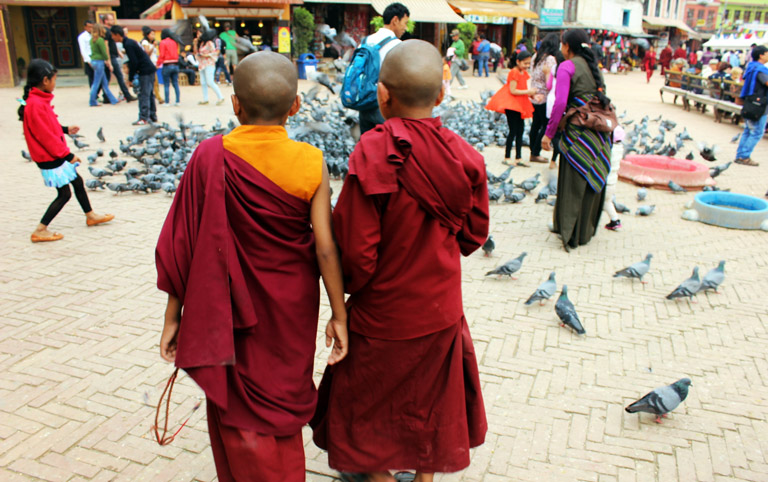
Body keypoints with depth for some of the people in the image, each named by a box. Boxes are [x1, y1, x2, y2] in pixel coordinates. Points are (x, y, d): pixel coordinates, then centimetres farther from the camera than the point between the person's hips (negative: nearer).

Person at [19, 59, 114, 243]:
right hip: (50, 159, -10)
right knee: (64, 194, -2)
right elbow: (46, 136, -23)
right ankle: (40, 231, 6)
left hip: (56, 156, 10)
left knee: (78, 181, 21)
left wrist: (65, 129, 15)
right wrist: (67, 155, -18)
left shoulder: (39, 100, 6)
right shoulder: (35, 104, -24)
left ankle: (91, 216, 38)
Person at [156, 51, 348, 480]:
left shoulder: (210, 158, -16)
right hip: (292, 304, 1)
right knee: (284, 396, 24)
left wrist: (173, 316, -2)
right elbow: (325, 248, -15)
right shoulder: (311, 162, -15)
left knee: (239, 405, 20)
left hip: (232, 306, -1)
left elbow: (185, 244, -13)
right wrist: (339, 315, -4)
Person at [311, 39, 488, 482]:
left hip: (383, 312, -4)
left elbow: (357, 250, -23)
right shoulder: (464, 156, -11)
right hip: (441, 309, 4)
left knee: (371, 400, 22)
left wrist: (348, 291, -3)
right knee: (430, 397, 25)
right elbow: (473, 234, -1)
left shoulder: (372, 155, -25)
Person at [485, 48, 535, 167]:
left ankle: (518, 158, 12)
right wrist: (528, 92, -19)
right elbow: (512, 90, -20)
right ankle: (506, 158, 1)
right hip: (511, 104, -9)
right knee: (513, 131, -7)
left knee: (520, 130, 7)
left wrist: (532, 94, 0)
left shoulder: (524, 73, 14)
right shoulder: (514, 72, -13)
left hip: (520, 105, 9)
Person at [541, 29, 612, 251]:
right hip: (600, 132, 7)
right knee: (592, 182, 15)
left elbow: (560, 103, -16)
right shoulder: (593, 66, 15)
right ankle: (586, 230, 27)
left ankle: (571, 234, 9)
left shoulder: (567, 66, -7)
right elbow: (601, 98, 16)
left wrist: (549, 133, -12)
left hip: (578, 131, -7)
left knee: (573, 184, 3)